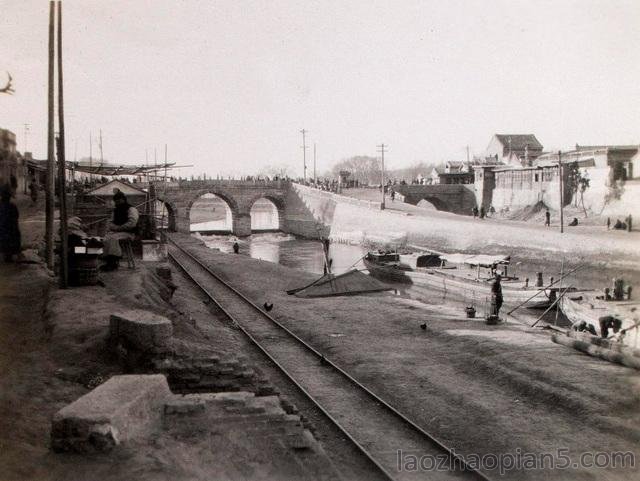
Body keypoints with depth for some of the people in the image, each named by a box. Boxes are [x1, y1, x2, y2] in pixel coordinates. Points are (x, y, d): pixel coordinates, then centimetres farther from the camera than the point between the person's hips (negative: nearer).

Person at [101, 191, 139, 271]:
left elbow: (132, 223, -15)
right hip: (116, 231, 7)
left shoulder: (131, 209, -2)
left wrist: (119, 228, -16)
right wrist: (112, 227, 0)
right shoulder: (116, 210, 24)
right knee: (106, 239, -24)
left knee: (113, 238, -34)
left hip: (128, 232, -7)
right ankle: (108, 261, -29)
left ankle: (114, 261, -33)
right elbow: (111, 222, 26)